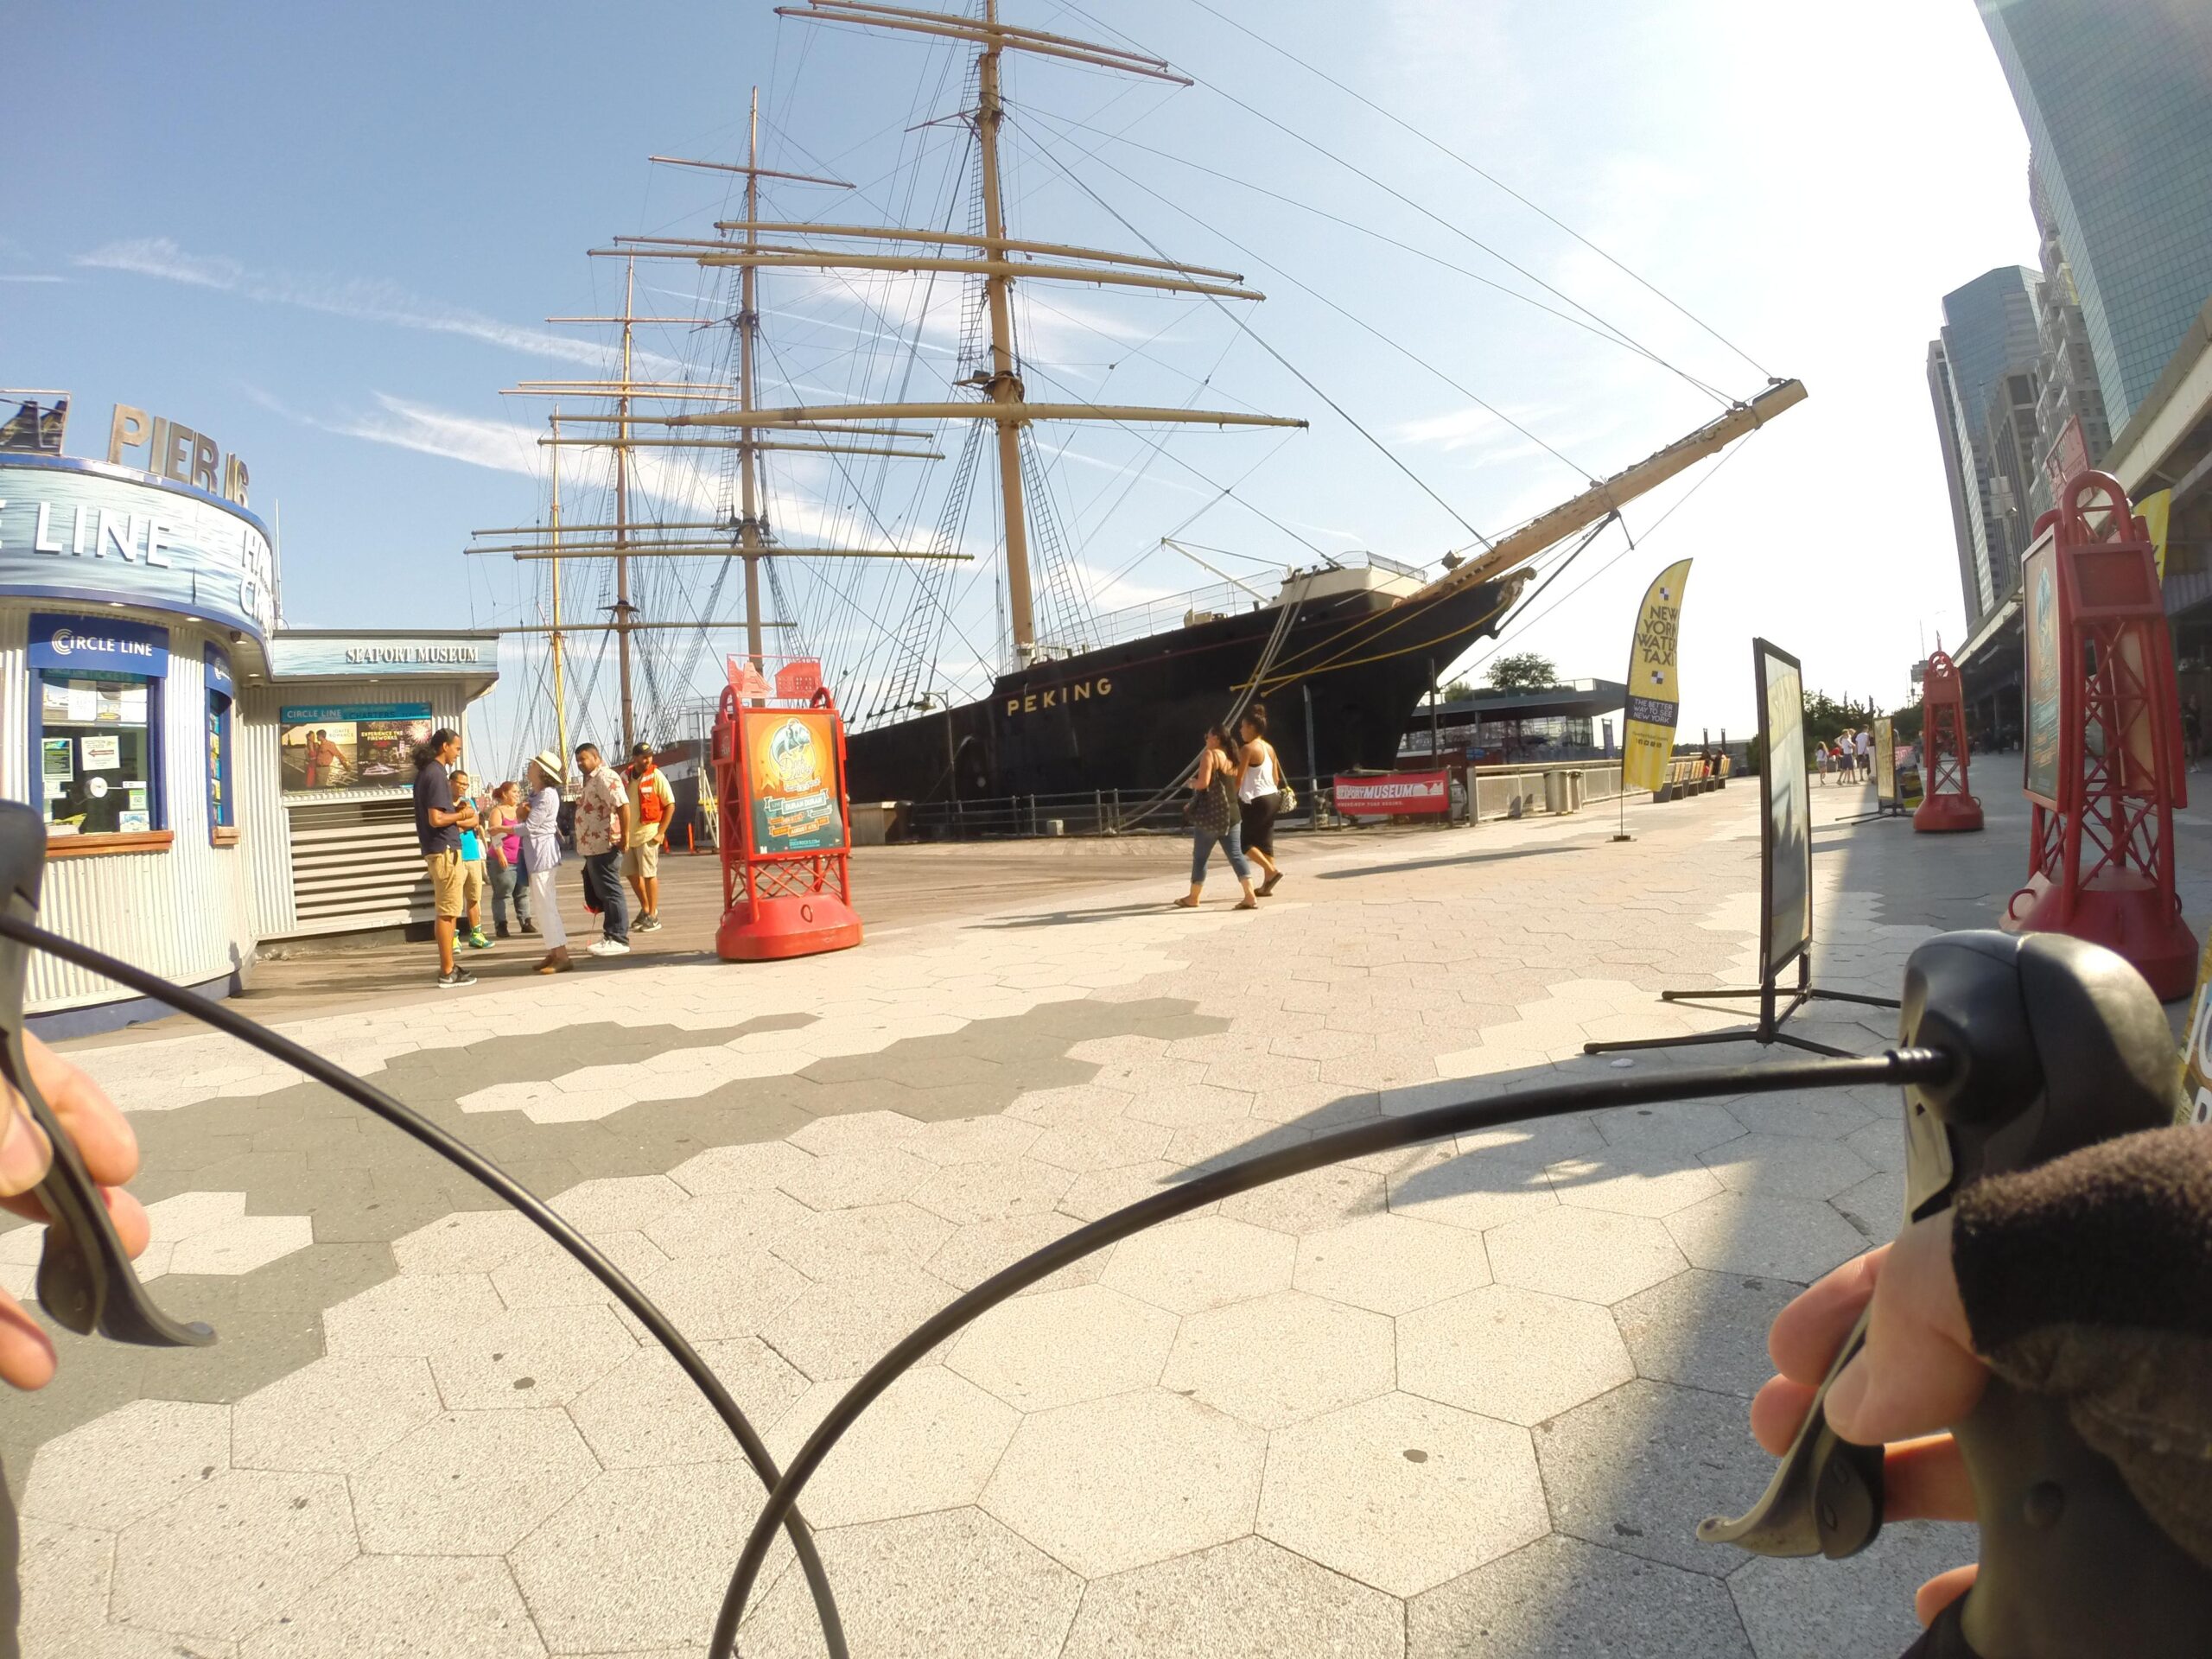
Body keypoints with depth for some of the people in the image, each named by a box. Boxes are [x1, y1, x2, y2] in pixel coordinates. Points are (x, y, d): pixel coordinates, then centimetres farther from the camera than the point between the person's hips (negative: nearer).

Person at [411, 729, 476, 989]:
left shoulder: (425, 772, 15)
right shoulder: (436, 775, -16)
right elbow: (436, 819, -22)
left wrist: (457, 813, 12)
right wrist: (462, 815, -7)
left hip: (436, 849, 10)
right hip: (444, 849, -10)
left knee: (447, 911, 16)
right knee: (448, 912, -5)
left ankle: (448, 967, 21)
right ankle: (447, 973, -2)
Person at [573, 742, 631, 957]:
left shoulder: (605, 777, -12)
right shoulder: (592, 780, 22)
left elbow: (623, 804, -24)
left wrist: (624, 836, -27)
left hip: (604, 847, -11)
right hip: (593, 848, 11)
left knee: (610, 893, -7)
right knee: (595, 895, 14)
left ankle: (618, 940, -3)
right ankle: (610, 936, 21)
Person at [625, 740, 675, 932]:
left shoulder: (656, 776, -7)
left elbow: (670, 805, -9)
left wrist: (661, 832, -13)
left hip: (648, 833, -6)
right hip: (630, 835, 6)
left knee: (649, 874, -4)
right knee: (631, 874, 12)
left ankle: (653, 917, 3)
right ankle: (646, 909, 30)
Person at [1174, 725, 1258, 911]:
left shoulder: (1210, 754, -9)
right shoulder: (1231, 758, 16)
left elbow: (1203, 782, -20)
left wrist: (1191, 782, 1)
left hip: (1211, 815, -7)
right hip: (1231, 814, 7)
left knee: (1200, 856, 6)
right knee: (1236, 855, 2)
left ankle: (1193, 897, 17)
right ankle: (1250, 896, -9)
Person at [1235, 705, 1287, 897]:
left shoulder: (1247, 749, -13)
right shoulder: (1269, 748, 12)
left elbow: (1238, 780, -14)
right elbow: (1277, 778, 15)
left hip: (1256, 801, -9)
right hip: (1272, 797, 9)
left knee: (1241, 840, 0)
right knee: (1264, 842, 11)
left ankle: (1273, 871, -7)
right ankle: (1268, 884, 11)